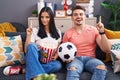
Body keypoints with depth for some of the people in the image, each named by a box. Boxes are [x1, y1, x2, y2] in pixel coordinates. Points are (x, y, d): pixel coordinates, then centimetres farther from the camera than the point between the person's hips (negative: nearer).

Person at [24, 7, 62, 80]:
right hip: (35, 60, -2)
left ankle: (31, 70, -26)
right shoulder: (35, 31, -1)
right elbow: (27, 50, -7)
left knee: (58, 65, -31)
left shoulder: (57, 32, 7)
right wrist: (29, 35, -20)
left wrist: (56, 55, -6)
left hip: (49, 62, 2)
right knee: (32, 45, -32)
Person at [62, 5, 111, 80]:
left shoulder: (93, 30, 6)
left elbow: (107, 49, 0)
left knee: (102, 67, -32)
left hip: (90, 58, 1)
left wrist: (102, 32, -12)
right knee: (72, 69, -37)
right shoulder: (68, 33, 7)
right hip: (75, 59, -1)